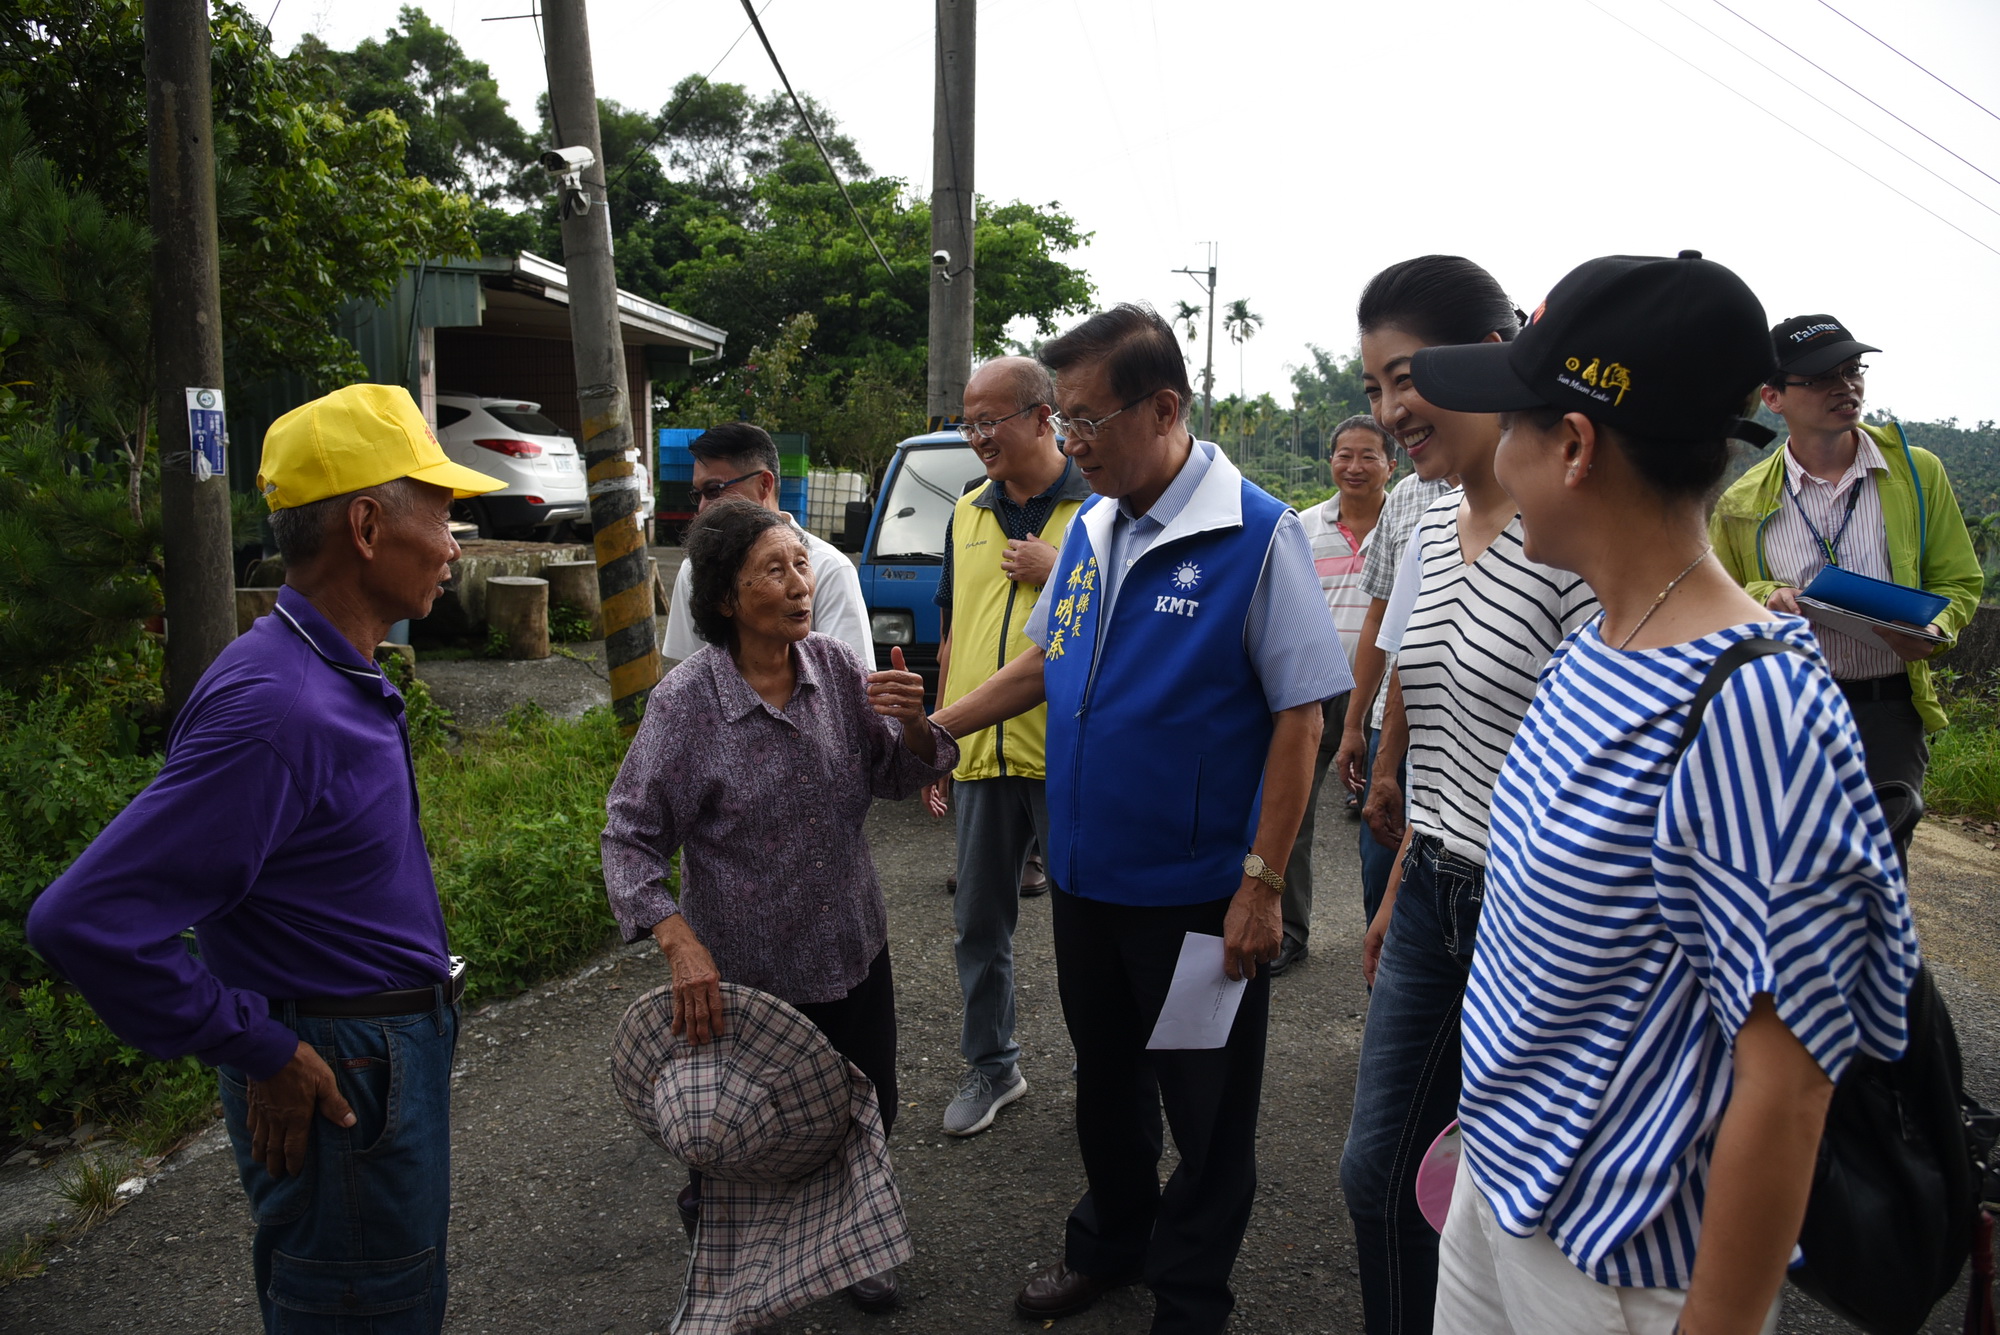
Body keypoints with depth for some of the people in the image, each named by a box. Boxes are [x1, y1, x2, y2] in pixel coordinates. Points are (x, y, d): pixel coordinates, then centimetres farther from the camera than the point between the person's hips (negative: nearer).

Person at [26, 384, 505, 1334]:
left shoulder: (341, 678, 5)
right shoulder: (276, 705, -27)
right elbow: (85, 921, -29)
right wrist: (260, 1052, -21)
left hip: (395, 1043, 9)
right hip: (336, 1079, -9)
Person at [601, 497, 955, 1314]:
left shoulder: (836, 666, -6)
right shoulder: (685, 702, -17)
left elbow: (896, 782, 4)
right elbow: (630, 837, -12)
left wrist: (914, 727, -18)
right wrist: (680, 941, -25)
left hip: (854, 953, 4)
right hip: (745, 975, -4)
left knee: (867, 1124, 18)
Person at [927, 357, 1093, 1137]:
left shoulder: (1101, 505, -6)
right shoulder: (967, 515, 12)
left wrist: (1055, 573, -17)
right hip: (981, 755, 6)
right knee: (979, 924, 15)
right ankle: (990, 1067, 33)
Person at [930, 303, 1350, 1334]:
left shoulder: (1255, 536, -16)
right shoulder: (1090, 527, 3)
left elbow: (1298, 716, -16)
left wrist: (1262, 882, -18)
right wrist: (933, 729, 10)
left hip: (1197, 893, -6)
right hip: (1085, 874, 6)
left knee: (1205, 1112, 11)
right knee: (1105, 1077, 23)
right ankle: (1109, 1246, 46)